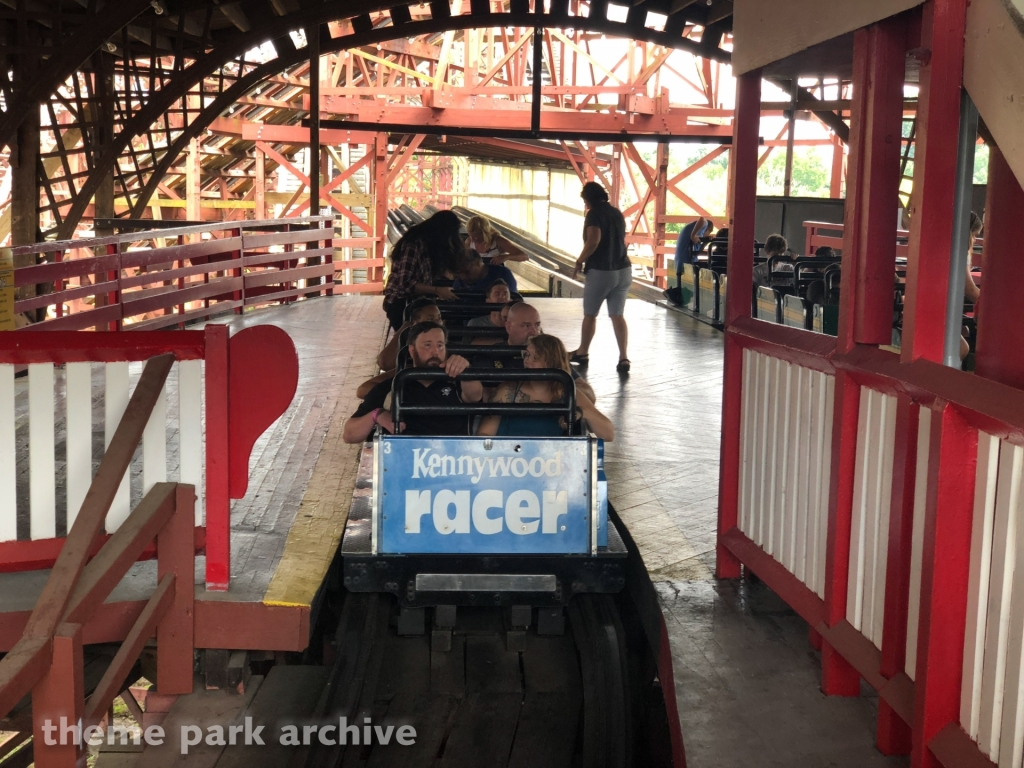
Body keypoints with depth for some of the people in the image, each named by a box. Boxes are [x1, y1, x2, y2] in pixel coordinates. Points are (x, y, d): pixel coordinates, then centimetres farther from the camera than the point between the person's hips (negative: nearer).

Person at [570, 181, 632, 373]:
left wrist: (579, 262, -13)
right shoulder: (617, 213, 12)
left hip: (601, 271, -6)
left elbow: (593, 241, -23)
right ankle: (623, 357, -5)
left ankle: (582, 353, 27)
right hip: (623, 270, 6)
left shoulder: (594, 214, -11)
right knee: (617, 315, 6)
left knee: (590, 314, 12)